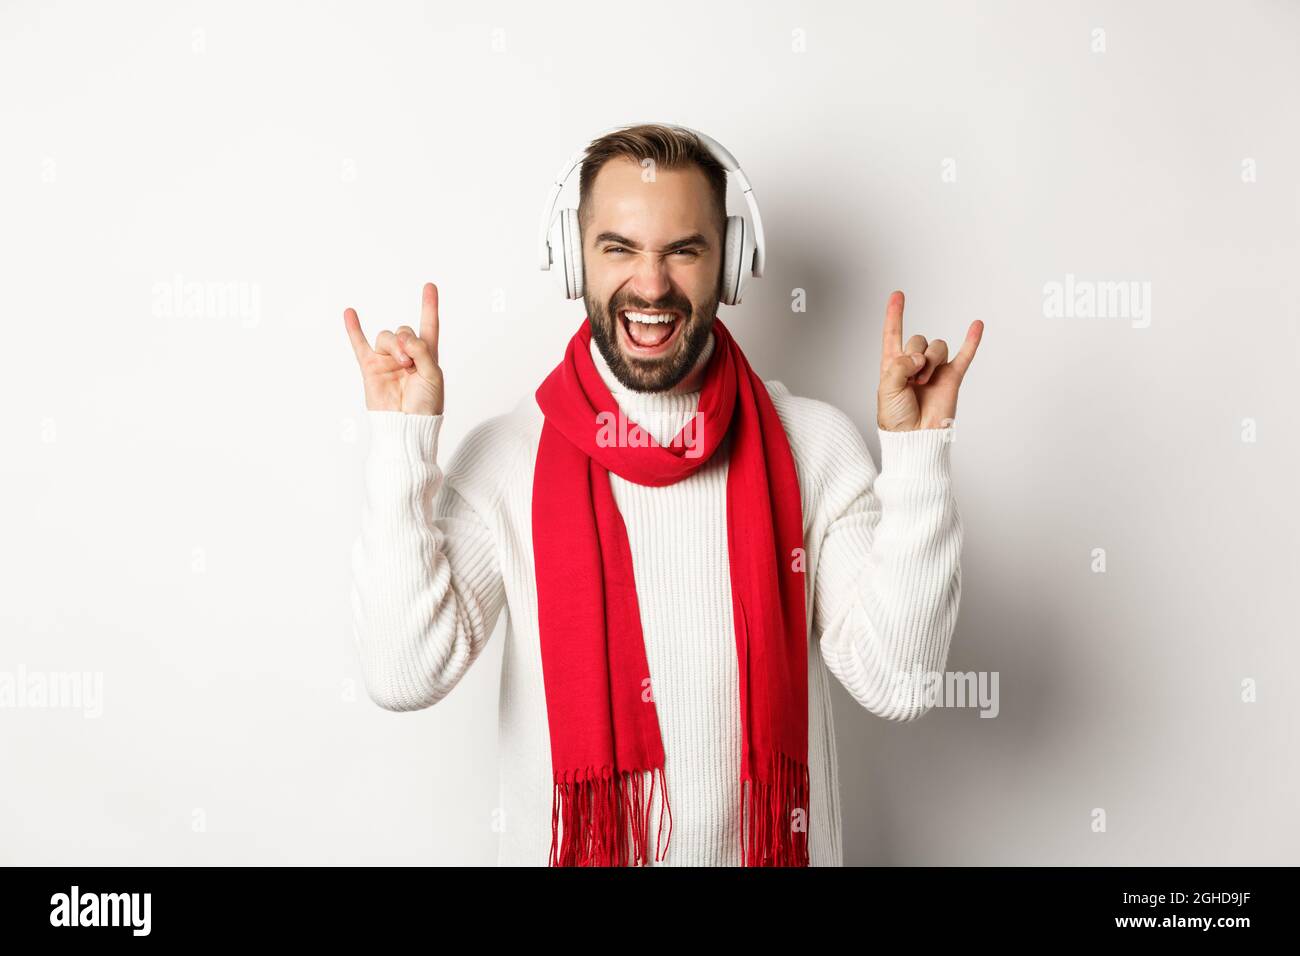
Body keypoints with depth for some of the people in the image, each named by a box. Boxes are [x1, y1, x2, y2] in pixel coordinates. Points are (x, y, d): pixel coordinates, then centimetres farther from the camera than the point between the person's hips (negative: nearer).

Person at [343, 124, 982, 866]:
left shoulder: (817, 444, -10)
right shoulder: (505, 456, -11)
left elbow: (899, 681, -15)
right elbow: (407, 674, -18)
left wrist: (916, 452, -21)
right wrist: (405, 440, -21)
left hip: (769, 847, 1)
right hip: (567, 846, 0)